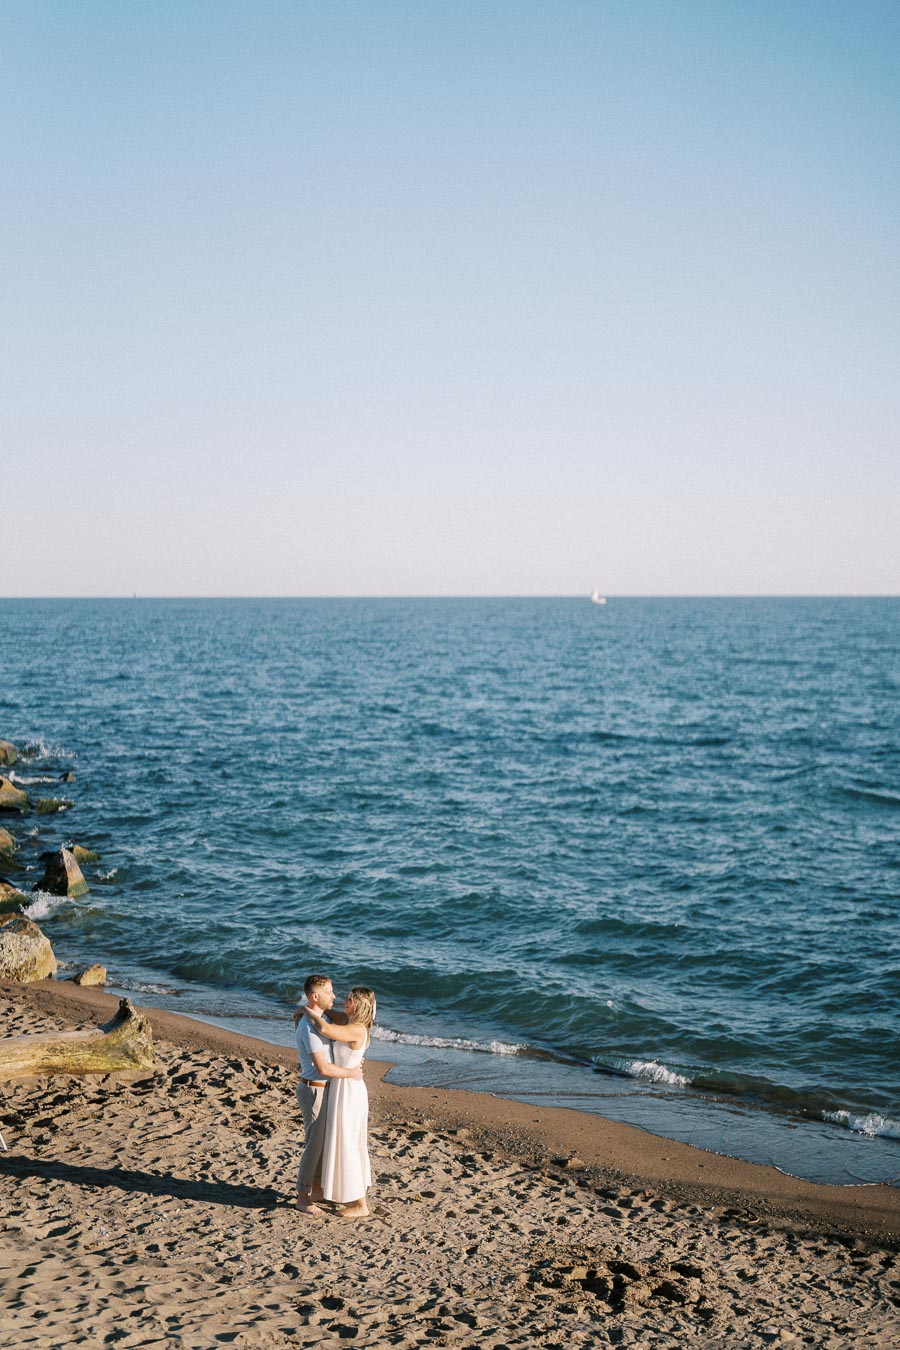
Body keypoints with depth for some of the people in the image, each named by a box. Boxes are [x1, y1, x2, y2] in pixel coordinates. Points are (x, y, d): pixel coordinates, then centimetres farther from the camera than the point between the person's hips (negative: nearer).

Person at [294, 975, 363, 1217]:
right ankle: (303, 1198, 9)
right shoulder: (310, 1027, -26)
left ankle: (316, 1190, 29)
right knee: (314, 1145, -1)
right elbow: (323, 1068, -29)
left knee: (323, 1142, 18)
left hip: (323, 1090, 10)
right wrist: (352, 1073, -16)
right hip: (315, 1091, -10)